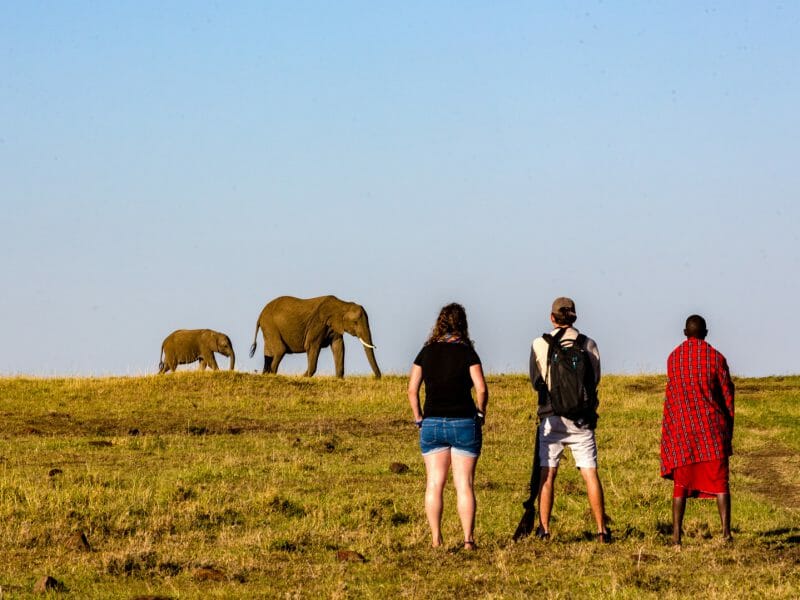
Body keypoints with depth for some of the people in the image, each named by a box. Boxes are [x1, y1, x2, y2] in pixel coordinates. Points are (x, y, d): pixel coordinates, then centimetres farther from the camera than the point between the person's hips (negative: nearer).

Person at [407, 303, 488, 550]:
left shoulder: (426, 353, 4)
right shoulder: (466, 352, -5)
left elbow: (412, 390, 0)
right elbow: (481, 389, -11)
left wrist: (419, 419, 9)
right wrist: (480, 413, 5)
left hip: (432, 423, 2)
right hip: (463, 423, -2)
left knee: (434, 483, 6)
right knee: (464, 484, 1)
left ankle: (436, 539, 3)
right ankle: (468, 539, -2)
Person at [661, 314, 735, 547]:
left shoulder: (673, 358, 6)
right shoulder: (715, 357, -2)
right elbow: (727, 395, 1)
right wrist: (729, 430, 10)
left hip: (680, 427, 2)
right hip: (712, 426, -2)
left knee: (681, 483, 7)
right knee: (719, 481, -2)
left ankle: (676, 535, -1)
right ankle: (726, 531, -13)